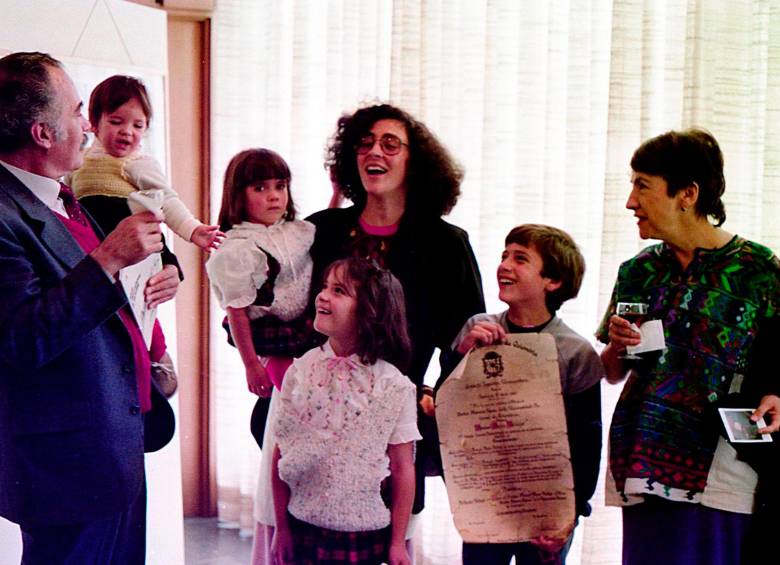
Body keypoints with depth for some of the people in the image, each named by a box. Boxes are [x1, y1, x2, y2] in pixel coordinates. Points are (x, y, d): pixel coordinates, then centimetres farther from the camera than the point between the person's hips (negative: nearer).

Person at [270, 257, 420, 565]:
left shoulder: (394, 386, -8)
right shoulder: (300, 371, -2)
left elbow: (402, 469, -3)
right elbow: (281, 454, 3)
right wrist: (282, 528, 4)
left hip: (366, 533, -2)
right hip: (302, 528, 2)